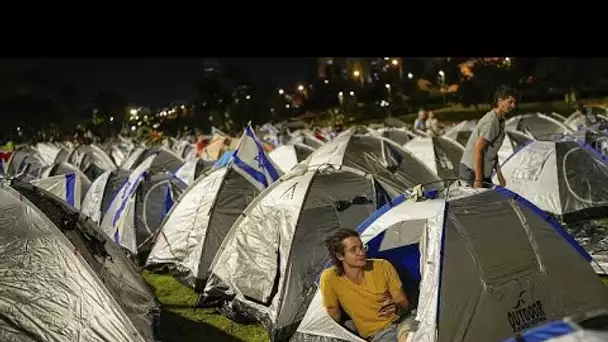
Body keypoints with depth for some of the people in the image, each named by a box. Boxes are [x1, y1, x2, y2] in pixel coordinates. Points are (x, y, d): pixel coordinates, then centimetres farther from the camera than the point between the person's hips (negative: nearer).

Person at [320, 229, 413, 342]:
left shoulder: (383, 266, -9)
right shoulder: (329, 278, -14)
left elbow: (404, 303, -1)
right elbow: (334, 317, 0)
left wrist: (396, 308, -21)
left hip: (401, 320, 1)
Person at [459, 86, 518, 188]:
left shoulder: (500, 121, 11)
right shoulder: (490, 122, -20)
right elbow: (478, 151, -24)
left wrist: (499, 174, 17)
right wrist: (478, 180, -24)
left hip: (483, 172, 10)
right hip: (472, 171, -10)